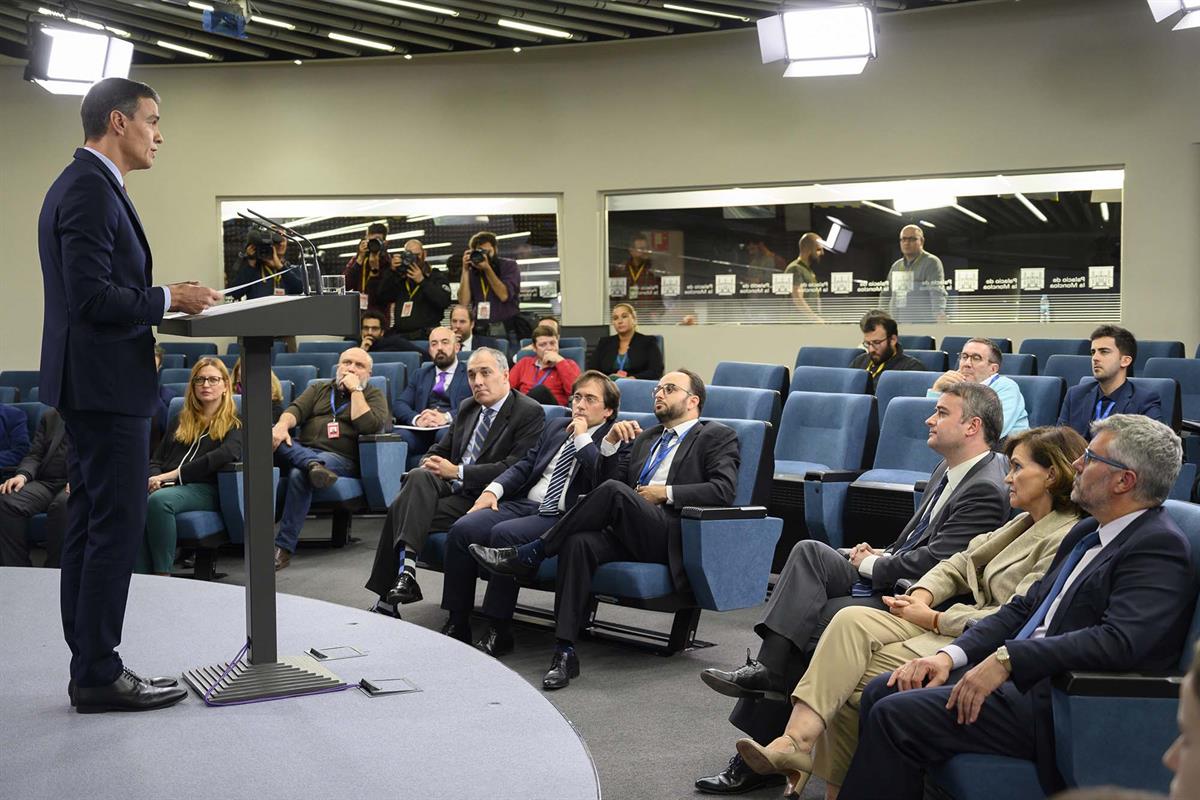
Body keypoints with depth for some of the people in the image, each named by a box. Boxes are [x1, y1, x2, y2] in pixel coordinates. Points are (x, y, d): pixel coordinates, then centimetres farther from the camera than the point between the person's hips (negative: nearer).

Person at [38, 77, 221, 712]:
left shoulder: (82, 184, 17)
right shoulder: (91, 189, -15)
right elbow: (93, 298, -22)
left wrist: (165, 300, 12)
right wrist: (168, 299, -12)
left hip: (91, 385, 11)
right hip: (107, 384, -11)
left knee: (91, 528, 13)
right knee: (116, 529, -5)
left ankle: (90, 668, 20)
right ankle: (99, 675, 2)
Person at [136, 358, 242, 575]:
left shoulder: (234, 424, 12)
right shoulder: (179, 421, 29)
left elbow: (226, 455, -10)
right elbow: (156, 460, 23)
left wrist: (174, 474, -14)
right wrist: (155, 479, -4)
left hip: (205, 489, -4)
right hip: (168, 486, 4)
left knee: (159, 500, -37)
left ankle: (163, 574, -33)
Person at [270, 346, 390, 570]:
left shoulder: (374, 396, 15)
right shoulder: (319, 389, 26)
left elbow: (369, 426, -6)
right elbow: (296, 409, 7)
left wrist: (355, 390, -3)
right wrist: (282, 425, -15)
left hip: (340, 457, -4)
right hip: (300, 451, 4)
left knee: (298, 475, -35)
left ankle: (284, 547, -33)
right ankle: (313, 465, -43)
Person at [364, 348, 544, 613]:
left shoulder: (530, 413, -6)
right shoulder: (467, 407, 18)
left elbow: (515, 469, -16)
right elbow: (441, 449, 22)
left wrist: (458, 472, -18)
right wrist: (428, 465, -4)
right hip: (451, 486, 6)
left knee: (404, 509, -24)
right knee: (419, 477, -27)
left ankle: (388, 599, -22)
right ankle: (405, 568, -28)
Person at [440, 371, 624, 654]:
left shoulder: (616, 441, 4)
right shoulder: (555, 427, 25)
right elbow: (525, 465, 20)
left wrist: (582, 438, -9)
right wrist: (493, 489, 3)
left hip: (560, 517, -6)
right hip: (523, 503, 6)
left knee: (504, 534, -32)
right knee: (462, 530, -18)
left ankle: (498, 633, -22)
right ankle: (457, 625, -12)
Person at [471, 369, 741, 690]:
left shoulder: (717, 437, 11)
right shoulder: (646, 437, 31)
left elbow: (723, 490, -5)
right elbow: (610, 477, 24)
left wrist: (666, 493, -9)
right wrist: (611, 441, 8)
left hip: (672, 536, -5)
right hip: (627, 533, 5)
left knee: (614, 491, -31)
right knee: (579, 543, -29)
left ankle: (529, 555, -21)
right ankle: (565, 652, -31)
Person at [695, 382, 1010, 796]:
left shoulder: (986, 490, -16)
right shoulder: (948, 470, 15)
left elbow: (931, 562, -22)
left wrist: (871, 565, -8)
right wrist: (880, 556, 4)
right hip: (884, 581, 9)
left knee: (805, 622, -18)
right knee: (808, 551, -14)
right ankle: (766, 669, -22)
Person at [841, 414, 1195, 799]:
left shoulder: (1159, 548, -13)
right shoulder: (1088, 533, 17)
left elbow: (1121, 641, -27)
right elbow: (1024, 608, 17)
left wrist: (1008, 658, -26)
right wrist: (950, 655, 3)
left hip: (1060, 706, -9)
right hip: (1020, 675, 9)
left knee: (896, 715, -18)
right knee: (879, 692, 1)